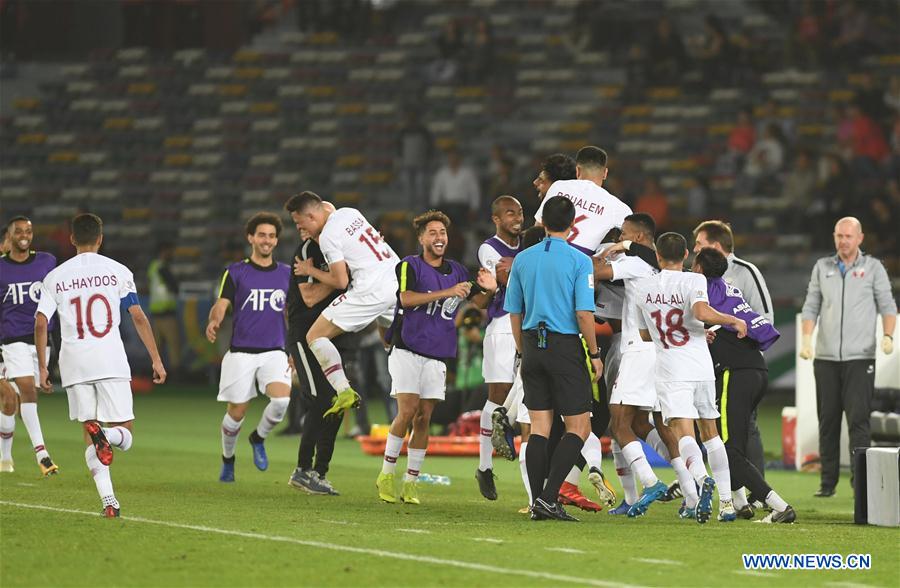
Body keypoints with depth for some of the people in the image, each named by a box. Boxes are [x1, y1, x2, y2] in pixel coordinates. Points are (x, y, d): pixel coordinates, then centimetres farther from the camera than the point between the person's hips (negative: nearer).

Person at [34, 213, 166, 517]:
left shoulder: (55, 278, 9)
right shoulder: (118, 271, 5)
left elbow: (40, 323, 3)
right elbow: (138, 317, 0)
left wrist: (42, 367, 12)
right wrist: (156, 359, 4)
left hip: (74, 365, 2)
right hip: (112, 362, -2)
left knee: (90, 433, 8)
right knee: (124, 432, 4)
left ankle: (108, 501, -8)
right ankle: (106, 434, -33)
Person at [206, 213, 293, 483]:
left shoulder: (286, 274, 11)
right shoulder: (235, 272, 1)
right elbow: (221, 305, -9)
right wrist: (214, 321, -32)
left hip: (274, 352, 2)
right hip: (241, 352, -2)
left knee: (282, 400, -22)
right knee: (236, 413, 0)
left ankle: (259, 438, 8)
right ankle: (227, 459, 28)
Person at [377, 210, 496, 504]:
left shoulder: (456, 270, 11)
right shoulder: (410, 265, -4)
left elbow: (475, 298, 25)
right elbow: (406, 298, -21)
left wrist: (489, 289, 1)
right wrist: (447, 292, -26)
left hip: (437, 356, 4)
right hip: (407, 350, -4)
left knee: (424, 418, 2)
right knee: (408, 412, -14)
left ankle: (411, 482, 7)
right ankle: (386, 474, -2)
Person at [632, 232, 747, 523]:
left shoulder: (642, 287, 9)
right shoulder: (693, 281, -3)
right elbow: (701, 312, -23)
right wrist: (735, 321, -9)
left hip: (670, 372, 0)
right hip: (702, 368, 0)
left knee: (684, 433, -12)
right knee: (710, 432, 14)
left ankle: (702, 478, -43)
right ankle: (726, 502, 14)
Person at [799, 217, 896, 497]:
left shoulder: (873, 268, 6)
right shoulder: (822, 267, 13)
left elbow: (887, 305, 5)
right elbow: (810, 306, 12)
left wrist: (888, 335, -13)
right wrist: (806, 339, -3)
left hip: (859, 358, -3)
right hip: (826, 358, 3)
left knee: (858, 419, -11)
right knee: (827, 421, 3)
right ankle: (828, 482, 9)